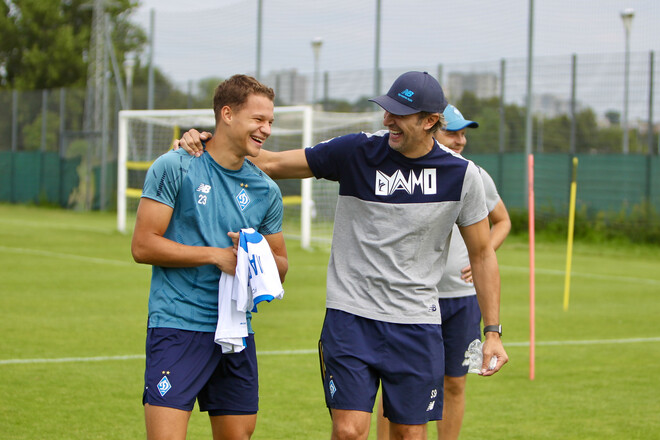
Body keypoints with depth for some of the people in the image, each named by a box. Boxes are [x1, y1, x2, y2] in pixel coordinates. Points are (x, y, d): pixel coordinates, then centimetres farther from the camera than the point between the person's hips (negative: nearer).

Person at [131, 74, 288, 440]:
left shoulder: (266, 190, 11)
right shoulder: (175, 167, -4)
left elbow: (280, 267, 18)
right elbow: (143, 246, -8)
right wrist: (216, 255, -12)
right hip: (177, 326, -5)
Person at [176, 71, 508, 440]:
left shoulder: (462, 175, -3)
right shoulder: (357, 151, -4)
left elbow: (482, 253, 7)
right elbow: (273, 163, 3)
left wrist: (493, 331, 4)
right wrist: (208, 144, -9)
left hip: (417, 326, 1)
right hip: (351, 315, -1)